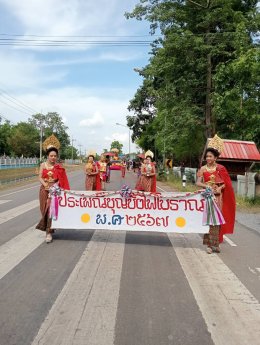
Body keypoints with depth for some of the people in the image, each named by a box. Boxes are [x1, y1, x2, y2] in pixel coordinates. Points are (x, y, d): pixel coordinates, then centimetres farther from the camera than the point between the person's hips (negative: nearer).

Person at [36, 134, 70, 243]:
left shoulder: (59, 167, 1)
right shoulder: (43, 165, 4)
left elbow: (61, 180, 0)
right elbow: (40, 178, -1)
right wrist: (46, 185, -16)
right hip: (45, 189, 2)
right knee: (45, 209, 7)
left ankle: (49, 232, -8)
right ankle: (48, 228, 28)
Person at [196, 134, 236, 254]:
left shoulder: (220, 168, 2)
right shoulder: (203, 169, 2)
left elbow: (226, 183, 4)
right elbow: (198, 183, -4)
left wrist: (220, 188, -14)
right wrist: (207, 186, -19)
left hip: (217, 196, 0)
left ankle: (215, 243, 10)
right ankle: (209, 244, 3)